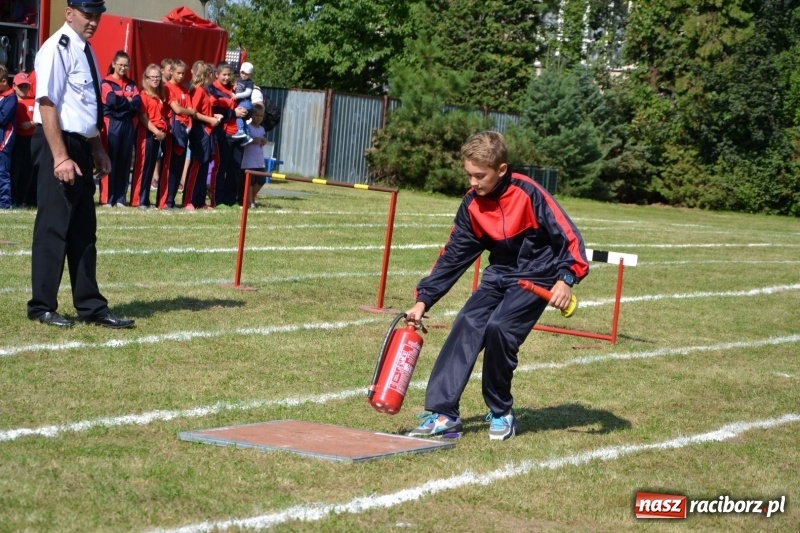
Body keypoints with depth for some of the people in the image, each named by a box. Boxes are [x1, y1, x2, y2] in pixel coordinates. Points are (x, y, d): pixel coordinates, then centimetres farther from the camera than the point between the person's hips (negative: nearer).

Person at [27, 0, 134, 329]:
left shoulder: (85, 51, 14)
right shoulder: (58, 49, -13)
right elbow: (47, 105, -19)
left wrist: (97, 151, 15)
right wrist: (60, 158, -24)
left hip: (81, 147, 9)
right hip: (58, 145, -9)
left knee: (84, 229, 12)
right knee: (53, 227, -4)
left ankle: (90, 306, 18)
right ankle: (42, 306, 5)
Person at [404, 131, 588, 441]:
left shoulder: (527, 194, -21)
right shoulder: (472, 204, -4)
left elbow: (567, 235, -19)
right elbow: (453, 256, 2)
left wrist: (566, 279, -32)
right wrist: (424, 300, -2)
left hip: (536, 276, -6)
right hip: (499, 276, 6)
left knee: (498, 327, -23)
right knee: (466, 327, -11)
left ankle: (501, 413, -4)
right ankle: (444, 414, -11)